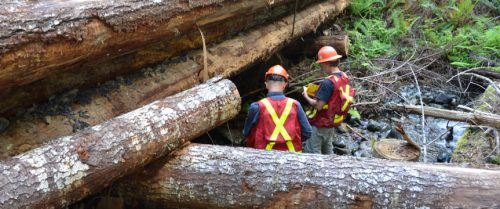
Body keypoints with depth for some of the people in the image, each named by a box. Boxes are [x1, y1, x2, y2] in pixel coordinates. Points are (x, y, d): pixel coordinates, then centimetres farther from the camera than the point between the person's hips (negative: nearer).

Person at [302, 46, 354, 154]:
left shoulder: (328, 82, -26)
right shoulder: (344, 78, 1)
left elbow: (318, 106, -24)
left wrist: (307, 97, -8)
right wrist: (318, 94, 11)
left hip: (319, 125, -9)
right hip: (332, 124, 9)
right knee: (327, 152, 21)